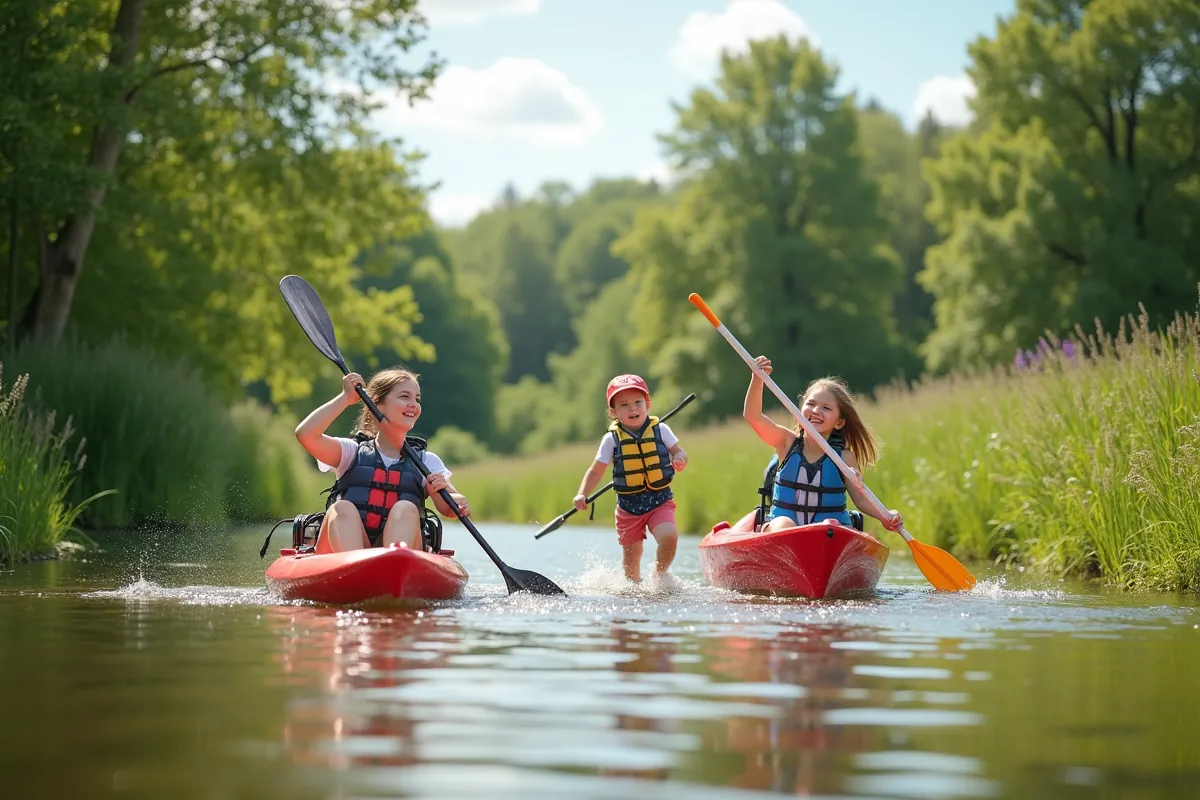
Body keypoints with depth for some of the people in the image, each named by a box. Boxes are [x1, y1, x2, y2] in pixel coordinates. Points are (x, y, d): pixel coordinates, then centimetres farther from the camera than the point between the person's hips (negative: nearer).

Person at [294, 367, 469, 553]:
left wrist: (439, 493, -18)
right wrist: (347, 397, 5)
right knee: (342, 508, -28)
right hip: (342, 548, -1)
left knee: (406, 508, -26)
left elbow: (449, 509, 6)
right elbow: (305, 434, -2)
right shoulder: (353, 452, 13)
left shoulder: (426, 461, 17)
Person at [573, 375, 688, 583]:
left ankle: (660, 573, 4)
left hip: (660, 500, 0)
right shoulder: (612, 439, -4)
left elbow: (679, 452, 6)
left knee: (669, 536, -23)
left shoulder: (660, 430, -2)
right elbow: (596, 471, 1)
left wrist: (680, 460, -17)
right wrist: (582, 495, -12)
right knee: (631, 554, 5)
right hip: (628, 505, 1)